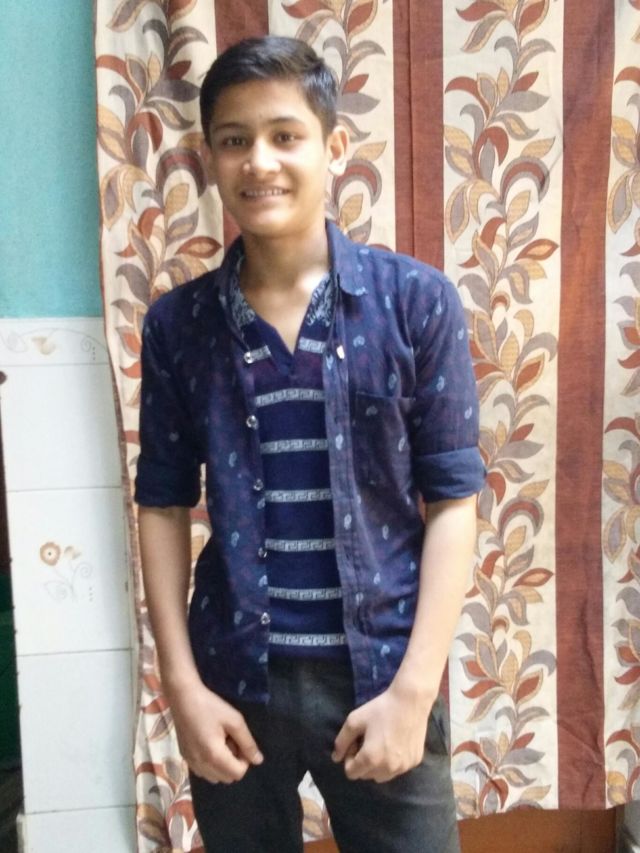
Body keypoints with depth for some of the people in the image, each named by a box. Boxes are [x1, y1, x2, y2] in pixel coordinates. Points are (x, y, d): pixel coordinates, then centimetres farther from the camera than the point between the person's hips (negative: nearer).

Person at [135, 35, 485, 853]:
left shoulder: (417, 300, -7)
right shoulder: (177, 323, -1)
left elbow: (452, 499, -6)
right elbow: (164, 505, 3)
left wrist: (414, 689, -11)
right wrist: (182, 686, -3)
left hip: (381, 672, -1)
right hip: (235, 678, 2)